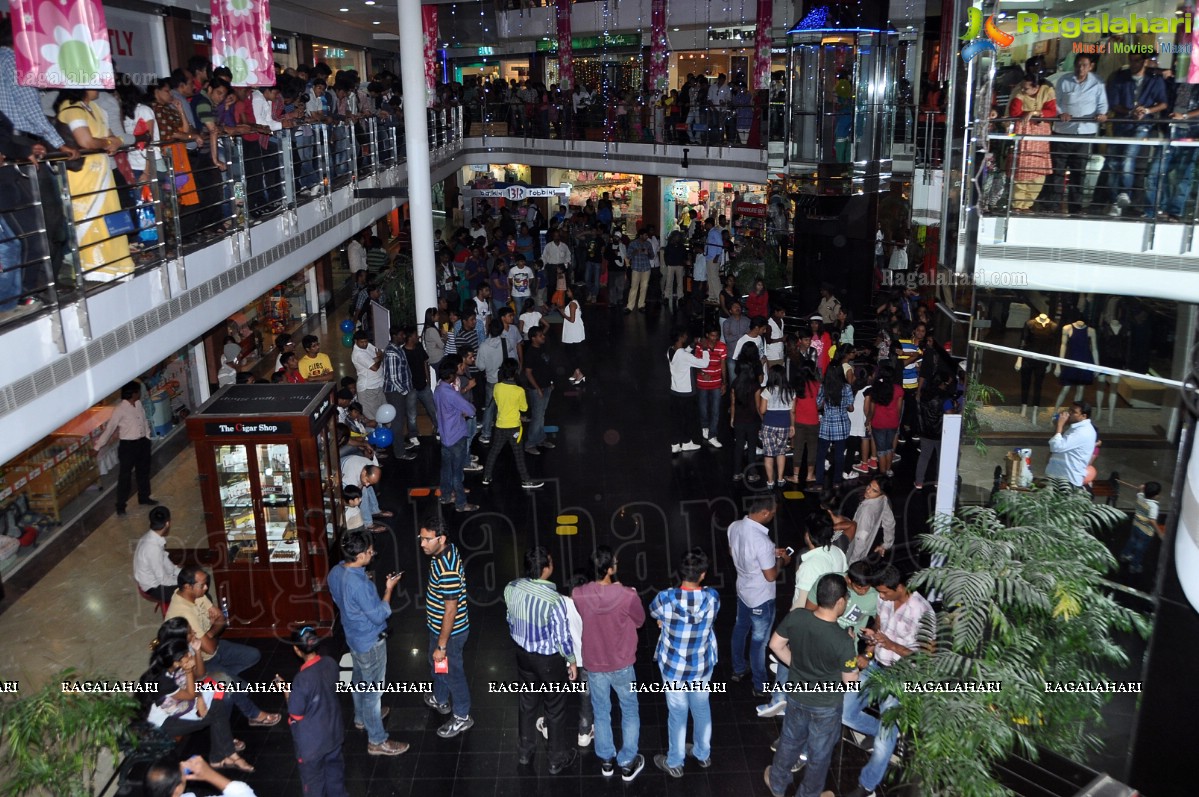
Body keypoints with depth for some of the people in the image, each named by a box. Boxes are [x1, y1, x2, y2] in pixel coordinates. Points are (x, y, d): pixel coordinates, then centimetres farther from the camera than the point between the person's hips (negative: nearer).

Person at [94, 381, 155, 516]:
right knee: (125, 475, 1)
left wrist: (147, 436, 16)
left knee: (144, 472, 19)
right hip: (128, 445, -7)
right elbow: (109, 428, -17)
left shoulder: (138, 404, 2)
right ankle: (120, 506, 9)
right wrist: (97, 446, -14)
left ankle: (144, 498, 36)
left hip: (143, 442, 7)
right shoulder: (119, 410, -18)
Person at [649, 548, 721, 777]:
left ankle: (674, 763, 38)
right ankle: (703, 754, 48)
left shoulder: (665, 598, -27)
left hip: (674, 667, -2)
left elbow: (653, 613, -4)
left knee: (677, 714, 18)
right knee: (701, 708, 26)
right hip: (702, 666, 2)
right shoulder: (712, 597, -21)